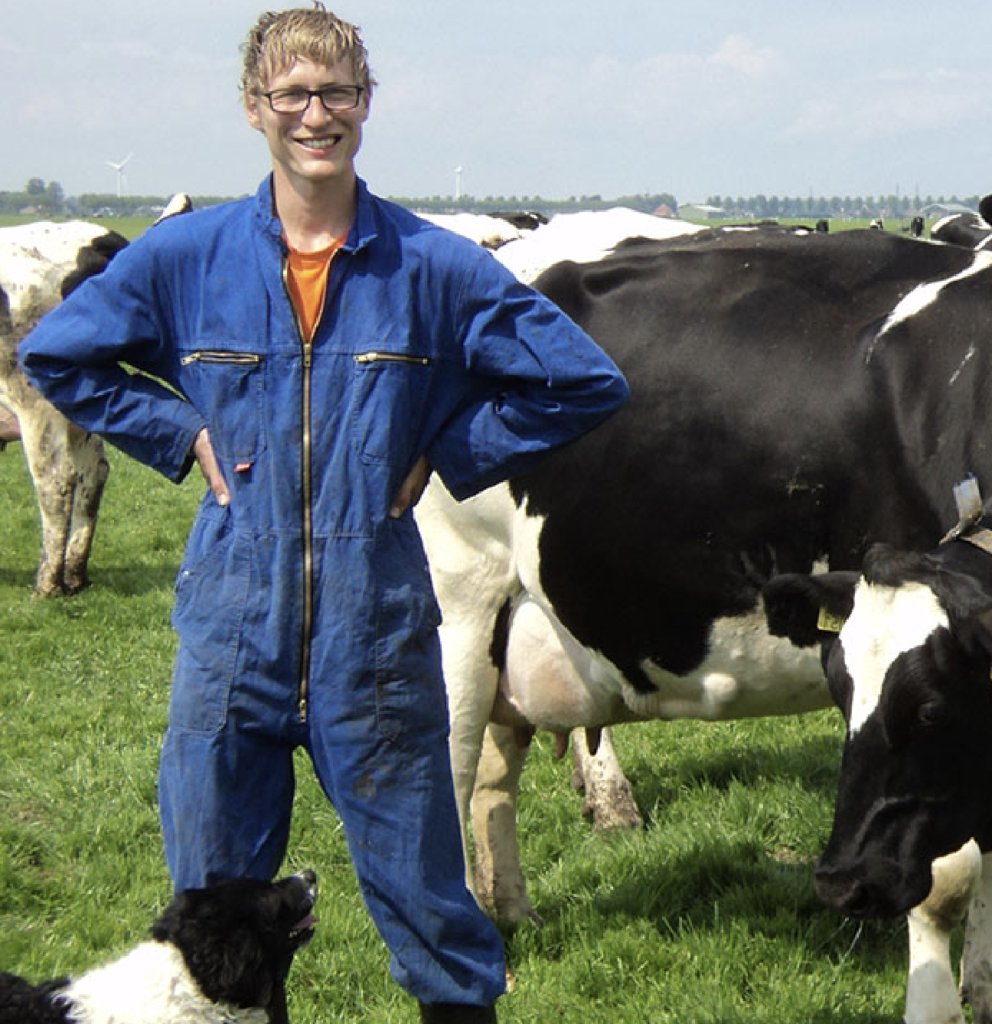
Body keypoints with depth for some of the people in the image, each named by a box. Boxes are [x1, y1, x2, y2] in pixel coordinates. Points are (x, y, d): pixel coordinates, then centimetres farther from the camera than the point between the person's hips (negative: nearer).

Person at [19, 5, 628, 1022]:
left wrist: (443, 454, -1)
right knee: (210, 907, 9)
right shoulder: (188, 255, 1)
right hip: (230, 621, 1)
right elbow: (54, 356, 13)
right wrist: (181, 433, 3)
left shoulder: (433, 268, -2)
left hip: (377, 627, -1)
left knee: (422, 890, 6)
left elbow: (581, 382, 3)